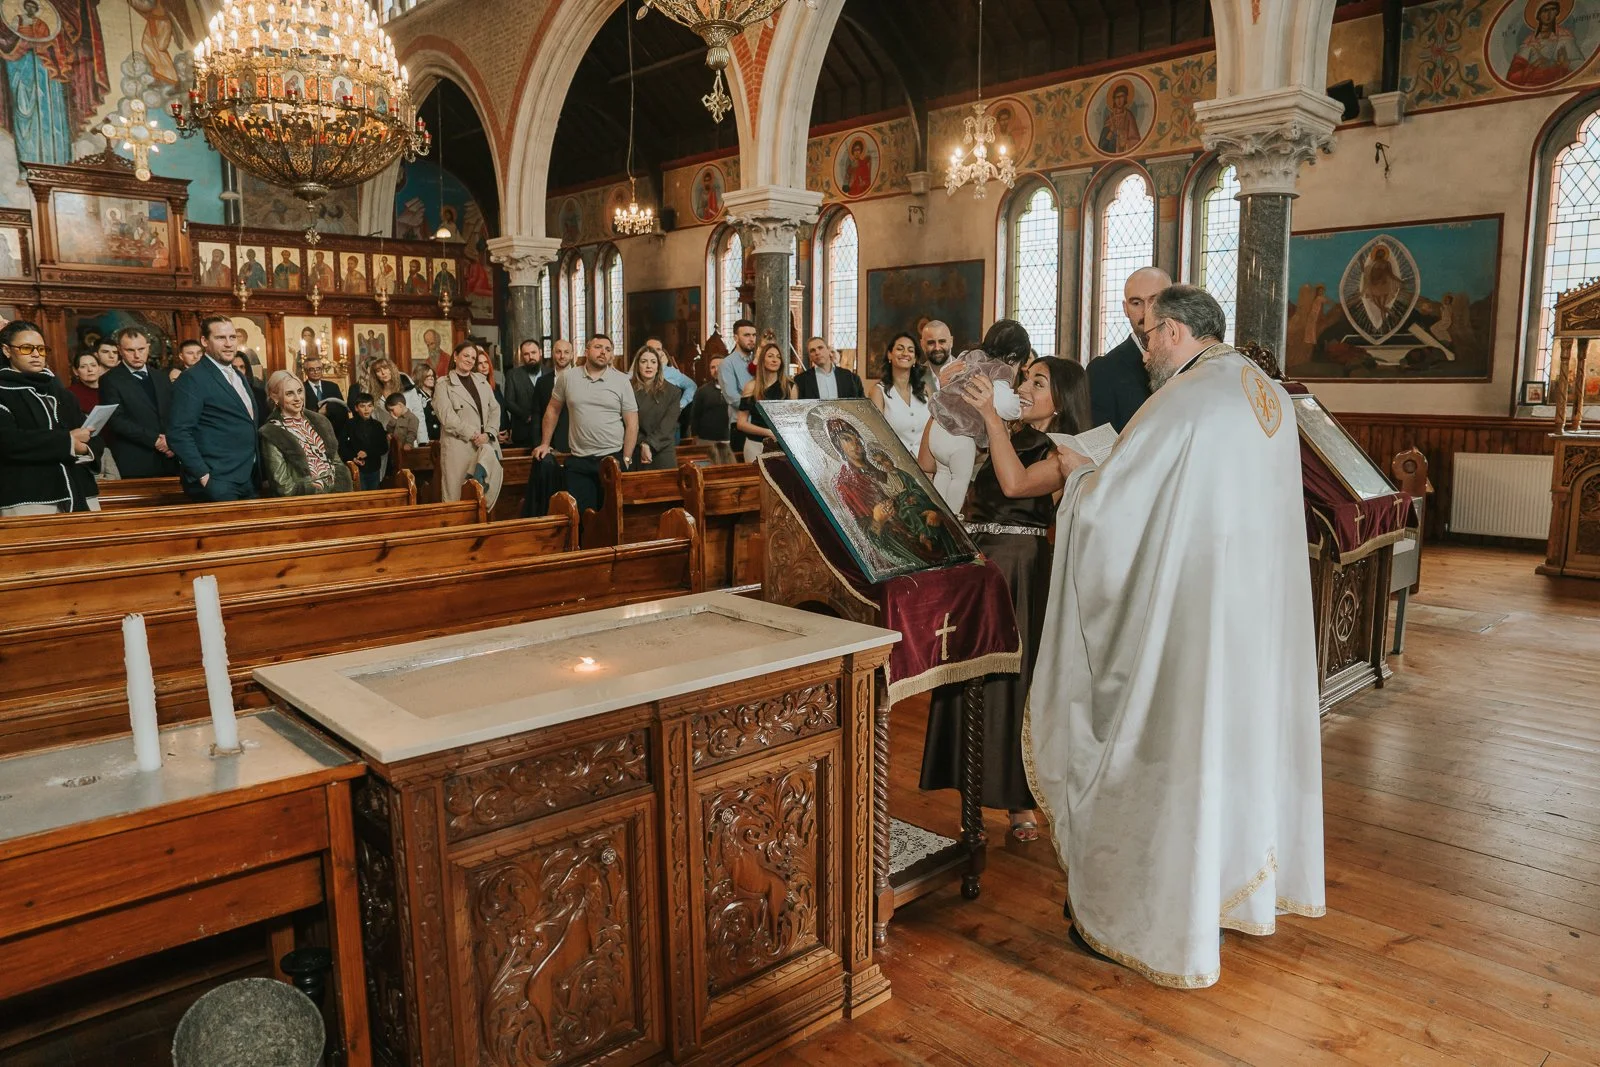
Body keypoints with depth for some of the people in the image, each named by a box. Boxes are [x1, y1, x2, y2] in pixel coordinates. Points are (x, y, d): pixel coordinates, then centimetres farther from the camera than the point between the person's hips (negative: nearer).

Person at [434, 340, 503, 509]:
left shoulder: (482, 381, 17)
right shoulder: (444, 384, 3)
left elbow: (495, 409, 12)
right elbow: (447, 416, -8)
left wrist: (488, 433, -5)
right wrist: (473, 434, -13)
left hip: (485, 444, 4)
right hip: (458, 445, -4)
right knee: (456, 494, -2)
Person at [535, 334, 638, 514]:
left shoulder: (622, 381, 0)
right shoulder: (567, 376, 3)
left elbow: (632, 423, 1)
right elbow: (553, 410, 13)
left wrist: (626, 459, -3)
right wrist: (545, 443, 12)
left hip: (612, 458, -1)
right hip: (578, 461, 1)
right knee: (579, 514, 3)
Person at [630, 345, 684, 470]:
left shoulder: (672, 391, 3)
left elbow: (668, 424, -6)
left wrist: (649, 444, -17)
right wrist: (642, 444, -17)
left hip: (664, 452, 1)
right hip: (636, 453, 0)